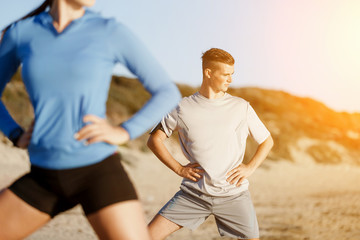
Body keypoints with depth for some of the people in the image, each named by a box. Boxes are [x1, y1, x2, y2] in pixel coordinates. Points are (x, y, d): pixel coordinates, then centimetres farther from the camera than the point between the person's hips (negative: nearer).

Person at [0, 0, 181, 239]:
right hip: (45, 178, 4)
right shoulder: (20, 32, 5)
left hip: (100, 172, -3)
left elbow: (168, 93, 1)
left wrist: (124, 133, -12)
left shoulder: (112, 32, -2)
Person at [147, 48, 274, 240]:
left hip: (233, 195, 0)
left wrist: (250, 168, -1)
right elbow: (154, 139, 8)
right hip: (194, 192, 0)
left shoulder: (241, 107, 4)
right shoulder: (183, 108, 2)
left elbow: (267, 141, 14)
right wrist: (179, 169, -1)